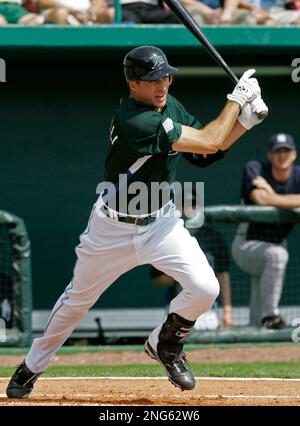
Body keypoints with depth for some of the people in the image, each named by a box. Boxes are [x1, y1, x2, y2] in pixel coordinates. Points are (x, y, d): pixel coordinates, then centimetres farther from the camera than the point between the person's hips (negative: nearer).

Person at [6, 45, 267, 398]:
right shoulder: (134, 121, -29)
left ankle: (165, 344, 14)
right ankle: (32, 366, 34)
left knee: (205, 287, -14)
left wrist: (245, 120, -11)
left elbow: (207, 154, 3)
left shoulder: (169, 105, -3)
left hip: (161, 223, 6)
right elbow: (208, 143, -29)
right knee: (78, 299, 11)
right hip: (113, 226, -6)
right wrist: (237, 97, -19)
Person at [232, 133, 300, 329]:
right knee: (276, 254, -38)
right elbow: (261, 199, -31)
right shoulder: (254, 169, -13)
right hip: (246, 245, -5)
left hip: (278, 243, 5)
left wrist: (272, 193, -23)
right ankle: (269, 314, -36)